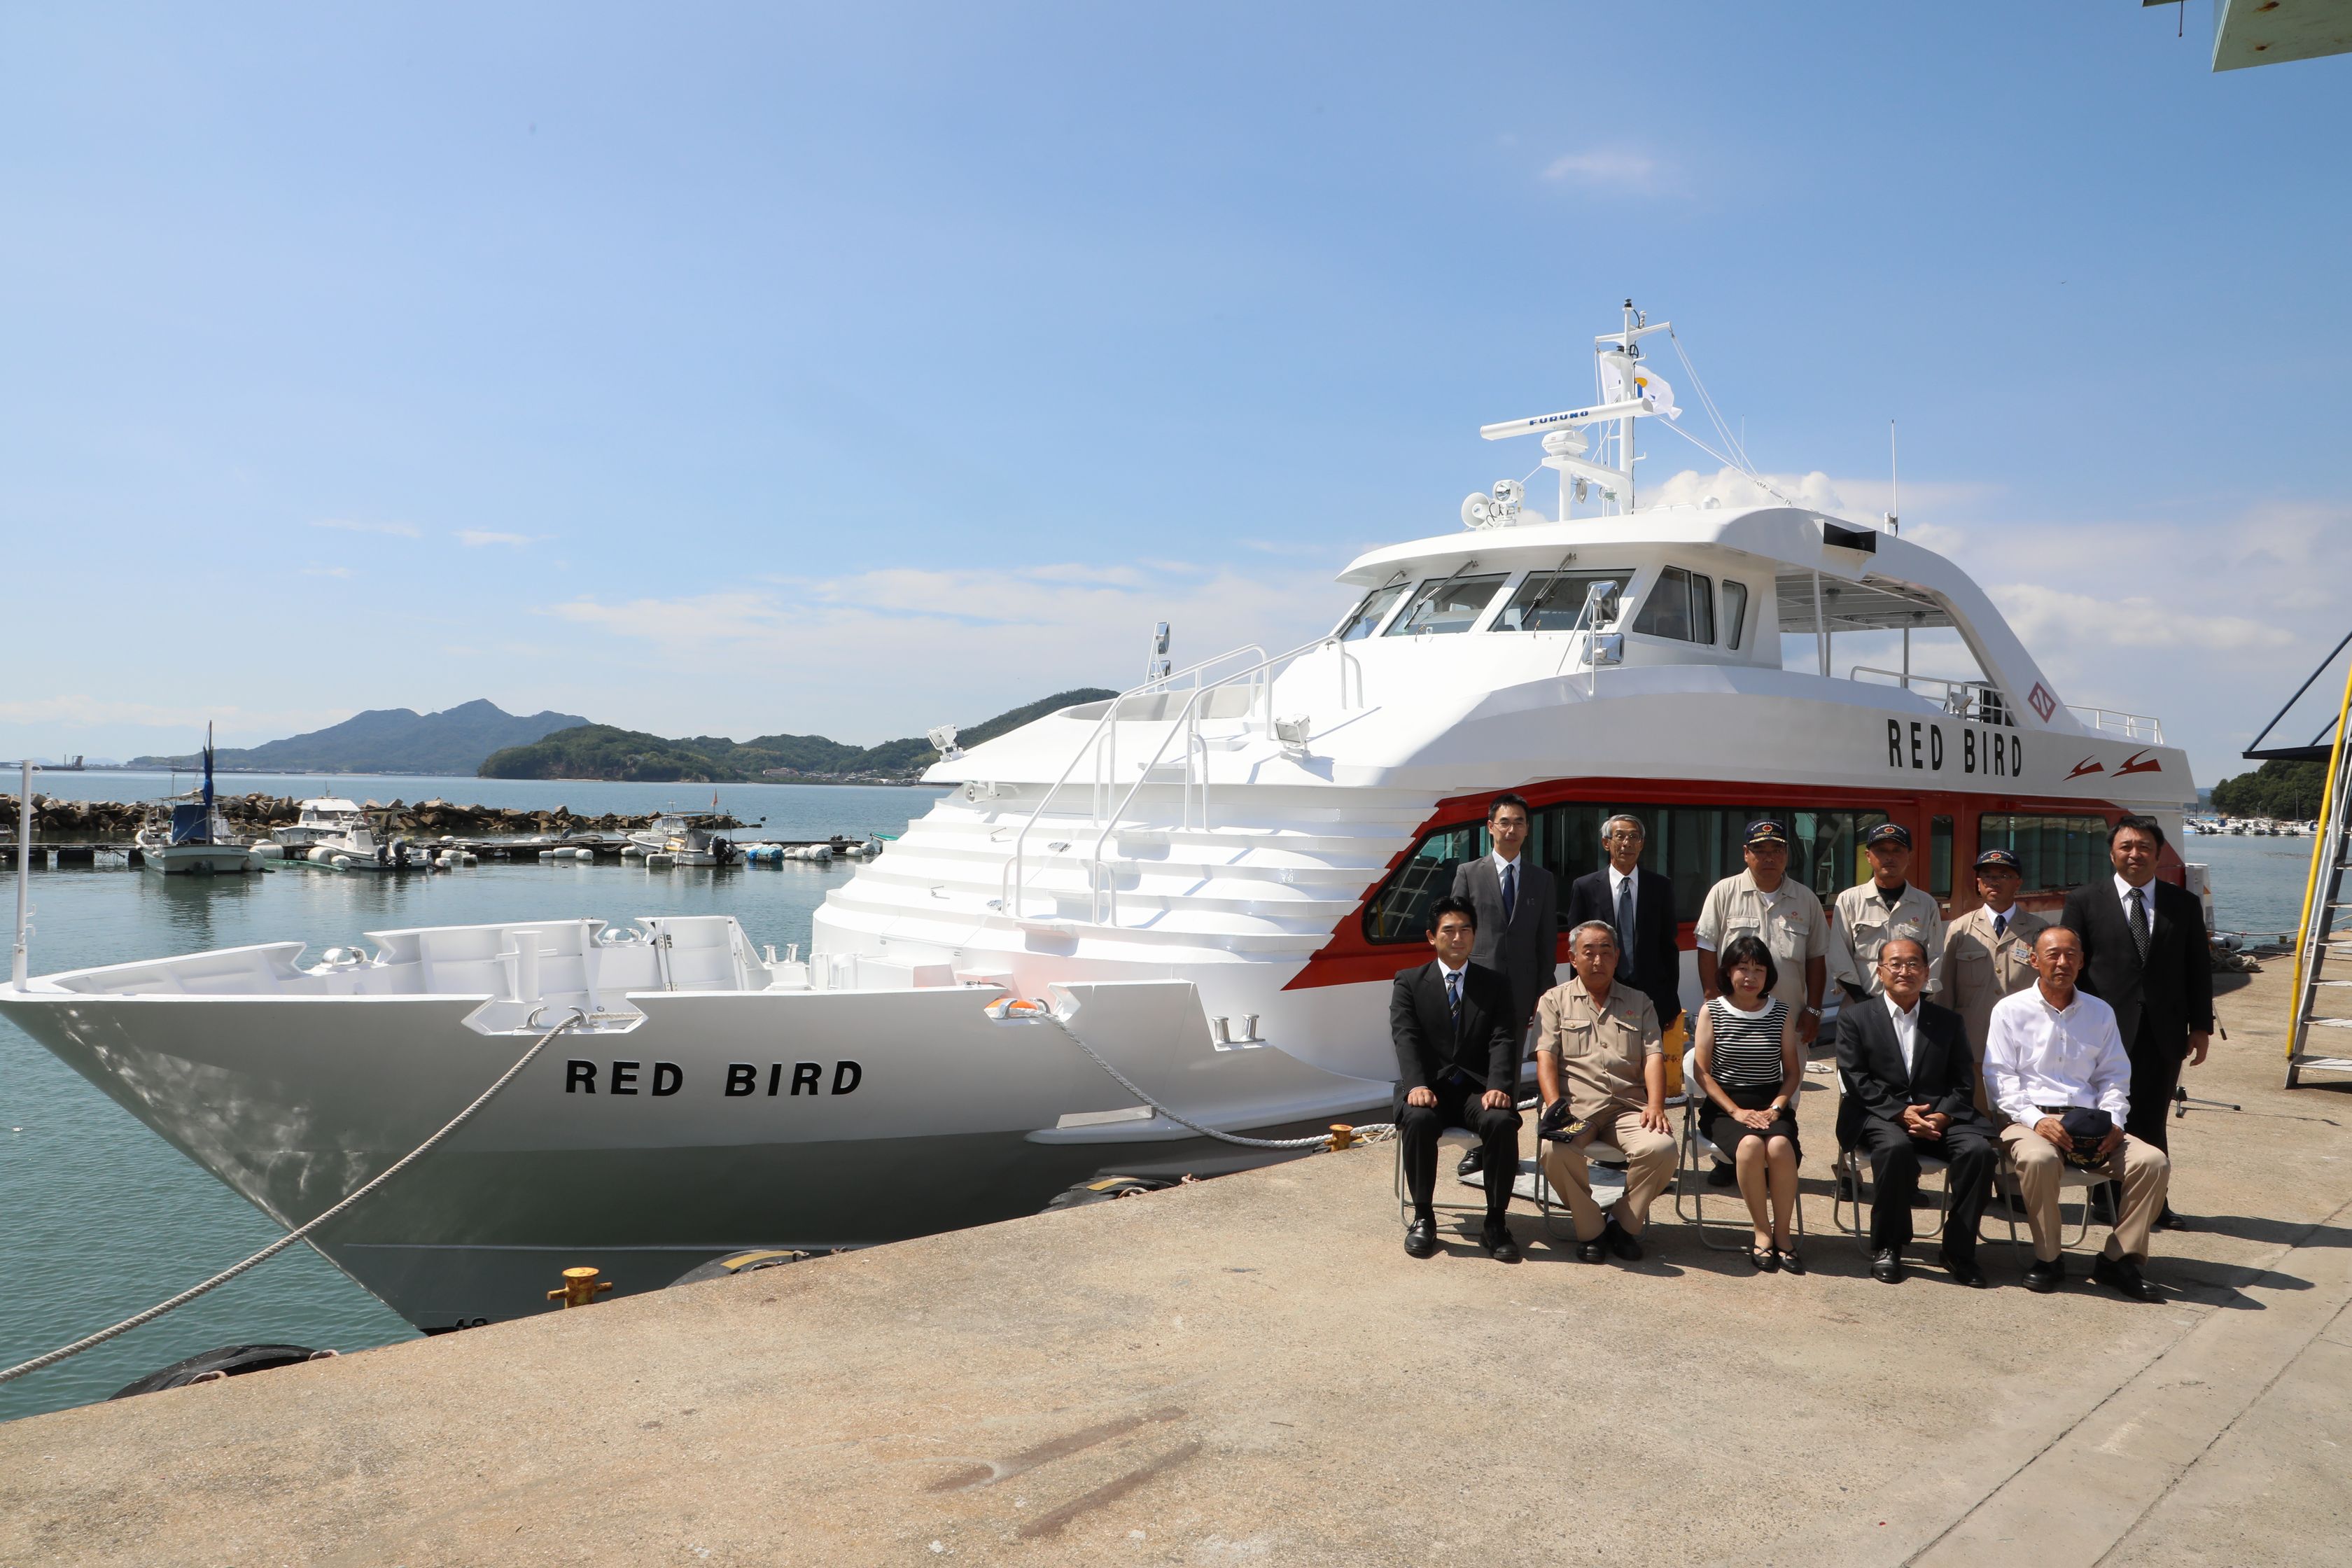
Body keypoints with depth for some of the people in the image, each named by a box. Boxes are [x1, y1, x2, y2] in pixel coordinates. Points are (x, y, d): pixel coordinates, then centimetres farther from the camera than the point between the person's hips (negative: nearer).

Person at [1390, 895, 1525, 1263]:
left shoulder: (1493, 985, 13)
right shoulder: (1409, 983, 9)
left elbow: (1503, 1041, 1)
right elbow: (1406, 1038, -5)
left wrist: (1498, 1086, -19)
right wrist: (1416, 1085, -24)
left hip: (1476, 1089, 1)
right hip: (1429, 1088, -1)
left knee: (1502, 1122, -31)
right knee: (1418, 1120, -34)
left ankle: (1495, 1223, -15)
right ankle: (1423, 1217, -15)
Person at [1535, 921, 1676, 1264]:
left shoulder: (1639, 1003, 21)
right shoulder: (1555, 1000, 15)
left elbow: (1653, 1056, 8)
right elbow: (1546, 1057, 3)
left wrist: (1655, 1106, -10)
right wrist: (1554, 1105, -14)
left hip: (1628, 1106, 2)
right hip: (1575, 1103, -2)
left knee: (1661, 1148, -29)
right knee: (1556, 1150, -34)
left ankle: (1623, 1223, -4)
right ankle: (1590, 1229, -8)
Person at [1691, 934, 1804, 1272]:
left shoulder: (1781, 1013, 10)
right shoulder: (1712, 1012, 3)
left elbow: (1792, 1072, 10)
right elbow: (1703, 1072, -1)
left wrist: (1775, 1108, -7)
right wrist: (1736, 1111, -11)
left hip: (1772, 1103, 2)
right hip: (1725, 1107, -1)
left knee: (1780, 1147, -31)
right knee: (1749, 1146, -33)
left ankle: (1782, 1234, -15)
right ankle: (1762, 1232, -17)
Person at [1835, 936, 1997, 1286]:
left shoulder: (1948, 1021, 17)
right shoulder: (1855, 1018, 8)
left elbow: (1964, 1083, 9)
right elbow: (1856, 1080, -2)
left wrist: (1941, 1116, -12)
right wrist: (1901, 1112, -15)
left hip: (1940, 1119, 3)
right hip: (1879, 1117, -3)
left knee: (1978, 1148, -26)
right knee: (1895, 1147, -35)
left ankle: (1958, 1250, -11)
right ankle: (1886, 1248, -18)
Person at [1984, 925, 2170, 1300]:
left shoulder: (2101, 1013, 18)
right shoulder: (2011, 1010, 5)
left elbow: (2114, 1076, 15)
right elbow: (2000, 1077, -2)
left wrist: (2114, 1121, -4)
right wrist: (2037, 1120, -17)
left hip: (2091, 1123, 4)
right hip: (2030, 1118, -4)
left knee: (2153, 1162, -21)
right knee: (2037, 1158, -37)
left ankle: (2119, 1258, -8)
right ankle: (2047, 1259, -17)